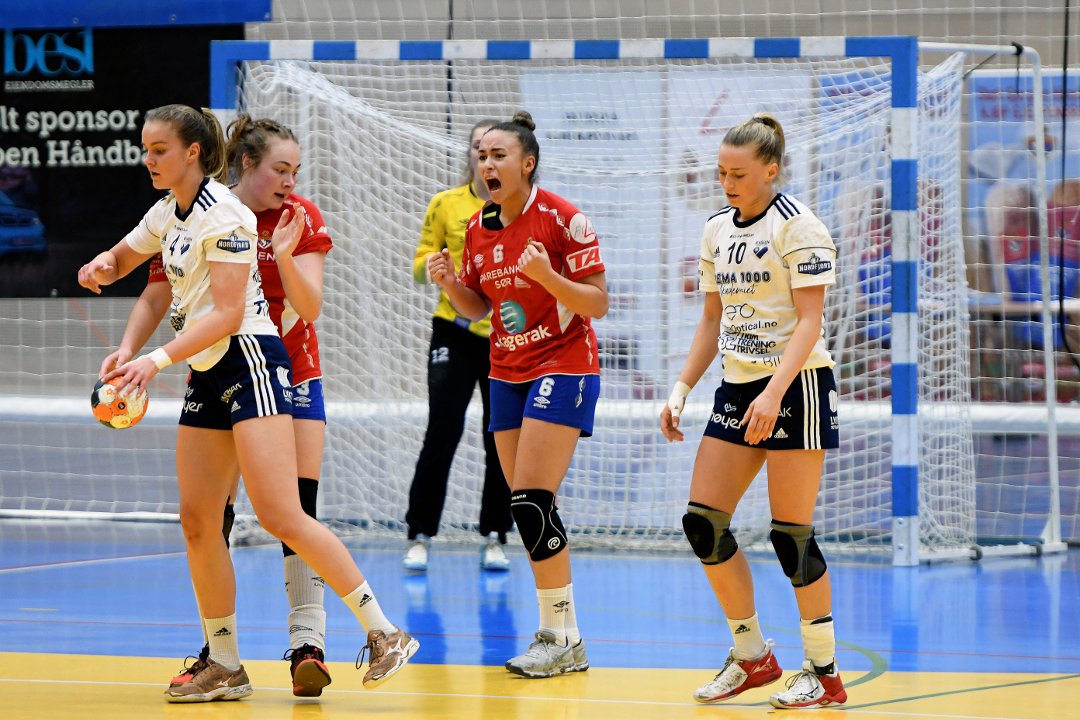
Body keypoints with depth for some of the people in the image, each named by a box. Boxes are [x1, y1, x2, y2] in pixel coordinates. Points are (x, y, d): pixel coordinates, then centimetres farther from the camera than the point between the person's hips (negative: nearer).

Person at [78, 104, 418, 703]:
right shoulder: (169, 213, 12)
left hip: (249, 360, -9)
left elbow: (227, 314, -19)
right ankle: (224, 667, 11)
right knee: (197, 522, 3)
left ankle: (384, 634, -13)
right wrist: (101, 267, 5)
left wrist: (158, 360, -26)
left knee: (280, 517, -18)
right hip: (206, 377, 9)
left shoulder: (222, 215, -14)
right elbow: (124, 257, 30)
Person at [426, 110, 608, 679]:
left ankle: (562, 637, -9)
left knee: (530, 502, -16)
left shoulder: (562, 219, -13)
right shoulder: (478, 229, 6)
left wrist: (546, 275, -29)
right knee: (528, 509, 4)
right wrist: (448, 282, -4)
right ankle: (559, 635, 11)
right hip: (506, 372, 7)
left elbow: (598, 303, -14)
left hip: (563, 366, -7)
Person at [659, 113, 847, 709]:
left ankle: (824, 674, 4)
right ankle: (752, 657, 13)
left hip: (795, 386, -7)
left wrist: (773, 393, -25)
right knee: (702, 524, 0)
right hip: (737, 388, 8)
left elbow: (809, 320, -15)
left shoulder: (796, 225, -10)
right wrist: (681, 390, 9)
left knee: (792, 536, -7)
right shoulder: (717, 230, 12)